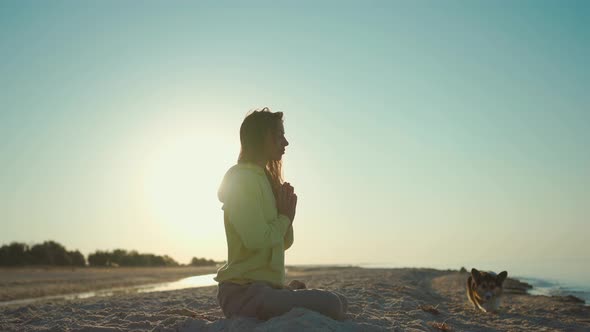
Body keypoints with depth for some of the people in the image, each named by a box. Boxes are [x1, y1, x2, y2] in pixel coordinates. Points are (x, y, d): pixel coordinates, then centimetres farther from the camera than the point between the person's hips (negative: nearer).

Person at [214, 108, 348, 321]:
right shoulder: (242, 178, -10)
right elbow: (256, 240, -23)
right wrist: (284, 218, -4)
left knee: (340, 303, 11)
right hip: (244, 291, -9)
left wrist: (286, 214, -1)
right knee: (330, 304, -23)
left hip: (268, 286, 9)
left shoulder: (266, 179, 19)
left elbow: (284, 243, 18)